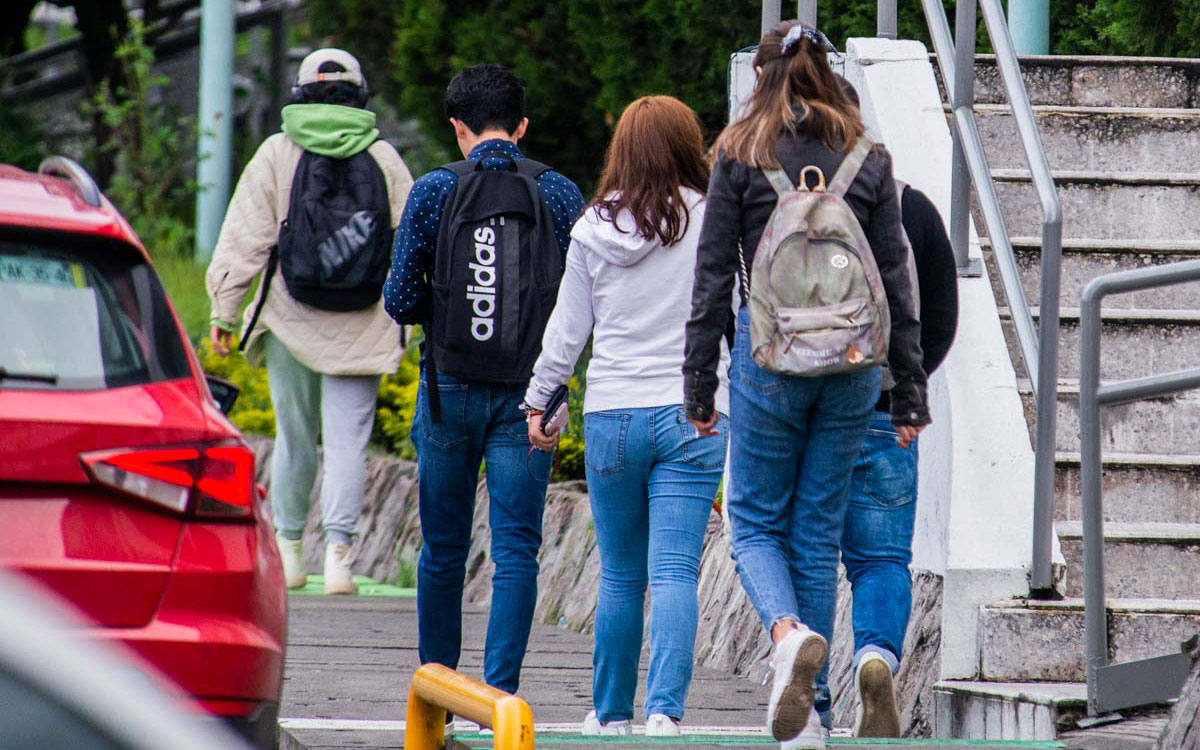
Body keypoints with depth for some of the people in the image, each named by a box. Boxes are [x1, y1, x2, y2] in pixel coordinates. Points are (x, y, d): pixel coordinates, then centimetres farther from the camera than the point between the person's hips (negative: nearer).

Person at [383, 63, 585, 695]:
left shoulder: (434, 191, -3)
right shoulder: (559, 194, 1)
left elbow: (401, 301, -4)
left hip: (451, 388, 0)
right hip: (529, 392, 0)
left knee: (443, 549, 12)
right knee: (516, 549, 0)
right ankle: (501, 687, -11)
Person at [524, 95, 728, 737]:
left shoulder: (594, 227, 3)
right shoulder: (710, 222, -4)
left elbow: (567, 326, 9)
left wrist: (538, 399, 20)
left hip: (611, 417, 2)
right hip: (691, 414, -2)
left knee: (619, 575, 13)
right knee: (675, 570, -6)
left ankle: (611, 712, 21)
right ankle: (665, 709, -20)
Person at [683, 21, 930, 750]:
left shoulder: (741, 154, -2)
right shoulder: (869, 158, 5)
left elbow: (714, 275, -2)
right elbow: (897, 279, 5)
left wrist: (699, 385, 3)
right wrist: (910, 389, 10)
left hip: (769, 354, -3)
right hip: (852, 361, 3)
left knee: (755, 521, 8)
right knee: (820, 530, 10)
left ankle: (789, 632, -24)